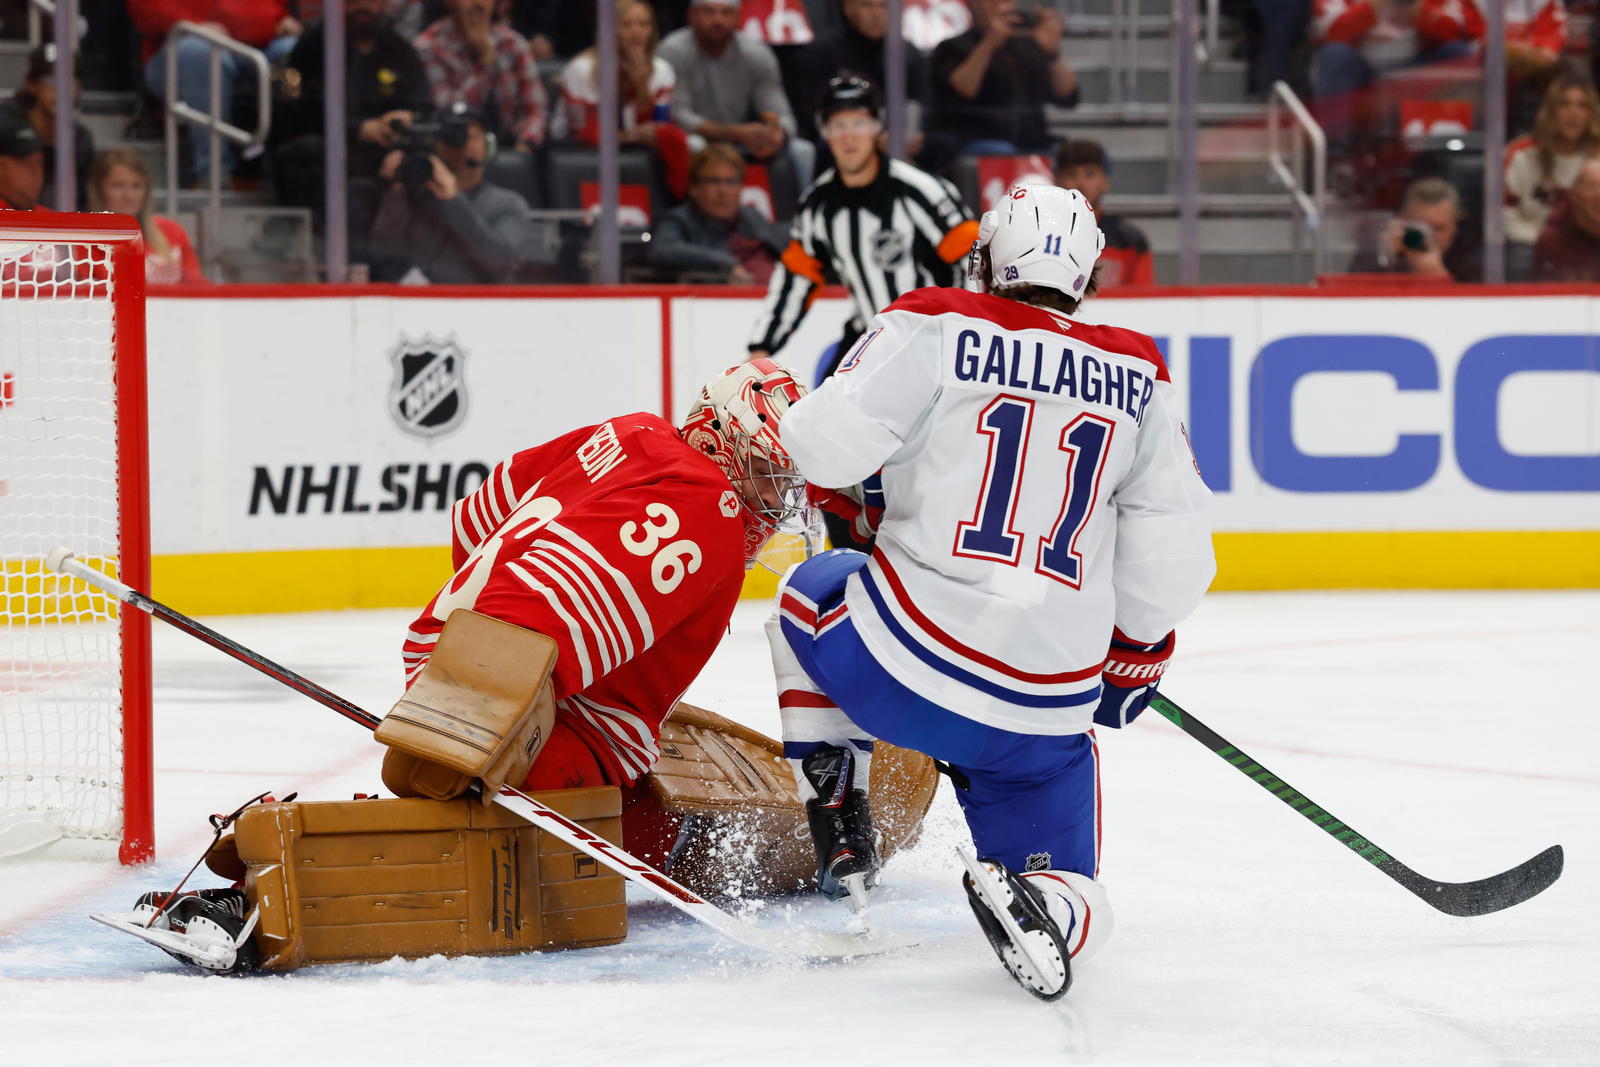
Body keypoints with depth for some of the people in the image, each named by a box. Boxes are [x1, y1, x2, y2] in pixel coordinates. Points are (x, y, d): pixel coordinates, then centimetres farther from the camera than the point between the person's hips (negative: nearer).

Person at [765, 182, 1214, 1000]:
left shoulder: (936, 328, 0)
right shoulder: (1138, 376, 11)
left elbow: (828, 441, -11)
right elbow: (1173, 539, 10)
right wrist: (1139, 646, 27)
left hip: (903, 664, -1)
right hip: (1048, 711, 2)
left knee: (813, 593, 32)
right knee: (1070, 907, 13)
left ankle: (838, 832, 22)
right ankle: (1043, 905, -26)